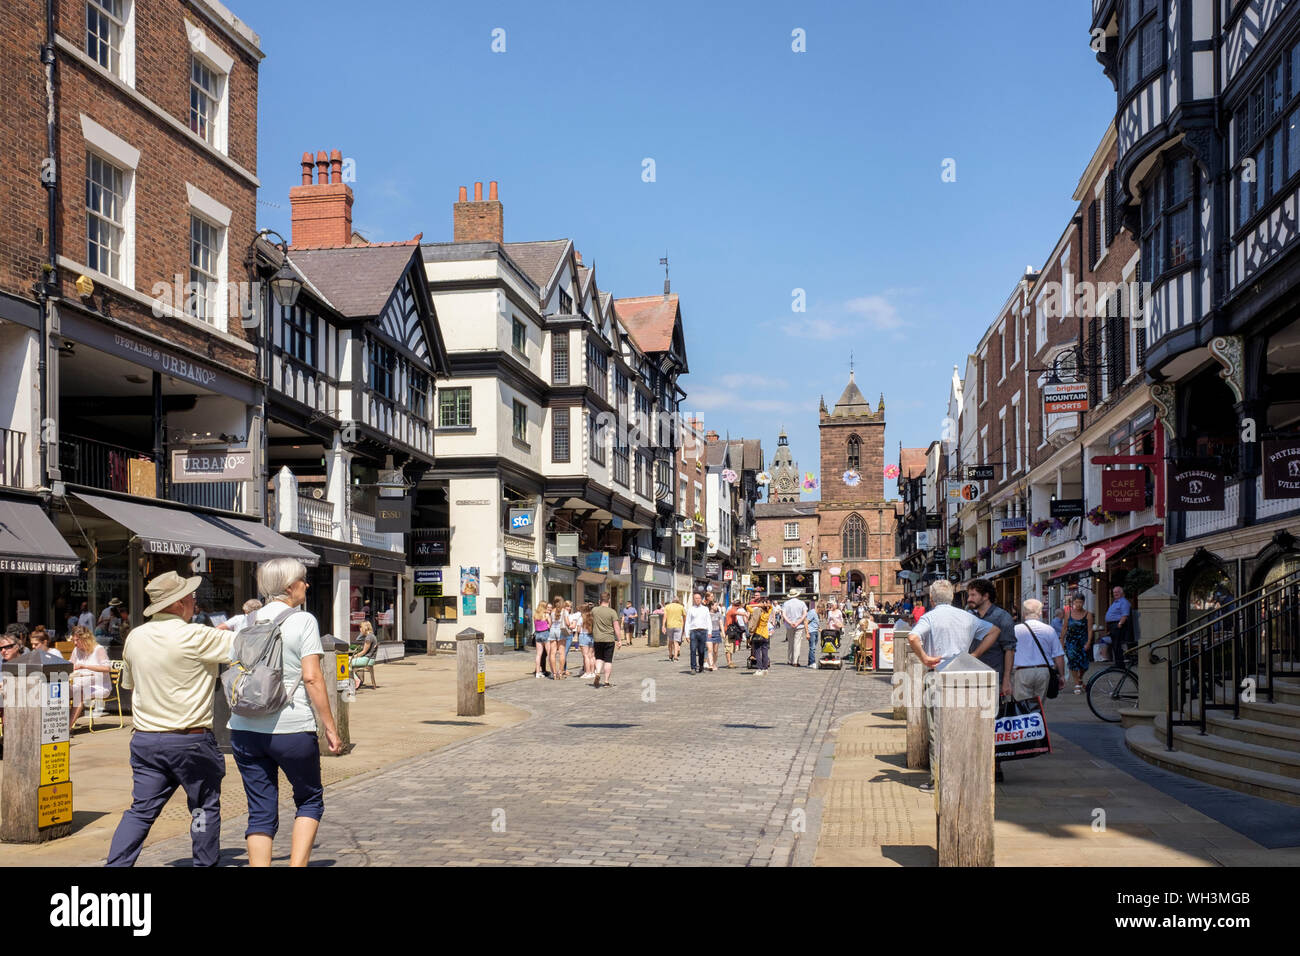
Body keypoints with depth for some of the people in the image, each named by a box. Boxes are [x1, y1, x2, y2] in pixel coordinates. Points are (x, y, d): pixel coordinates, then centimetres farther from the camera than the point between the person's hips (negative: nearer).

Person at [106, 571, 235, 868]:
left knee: (141, 810, 8)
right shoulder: (194, 637, -15)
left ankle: (116, 863, -1)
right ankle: (205, 863, 16)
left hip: (145, 739, 6)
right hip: (189, 740, -6)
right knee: (205, 807, 10)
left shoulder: (135, 637, 6)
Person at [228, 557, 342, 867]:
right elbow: (312, 678, -11)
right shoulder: (303, 621, -5)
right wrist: (330, 727, -8)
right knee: (310, 800, 14)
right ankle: (297, 864, 2)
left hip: (245, 728, 4)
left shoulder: (245, 622, 10)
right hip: (292, 729, -4)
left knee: (260, 812, 9)